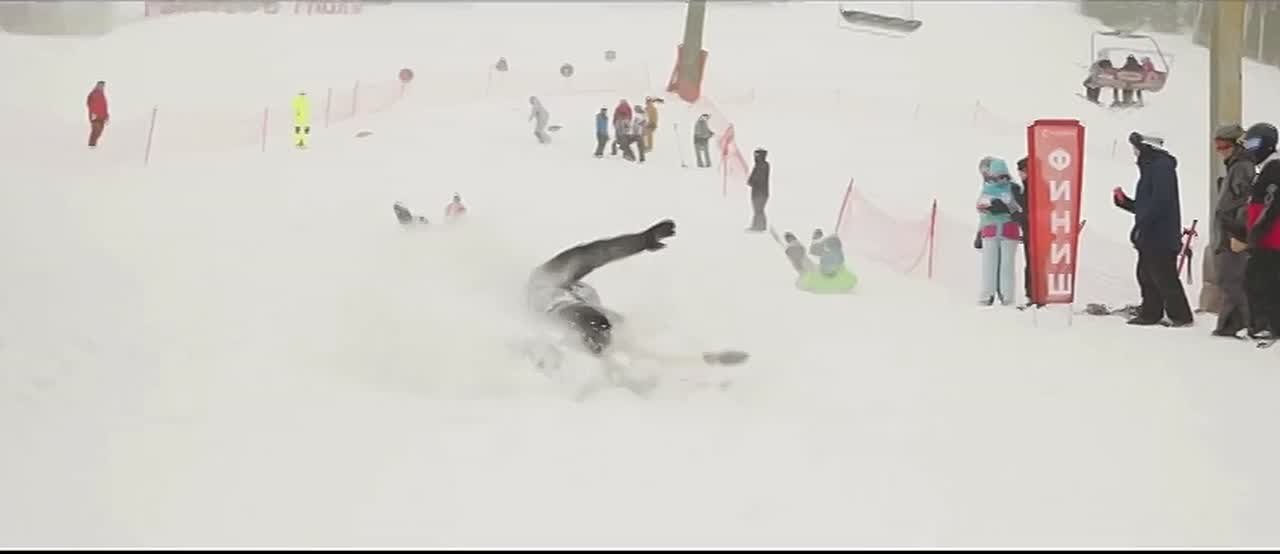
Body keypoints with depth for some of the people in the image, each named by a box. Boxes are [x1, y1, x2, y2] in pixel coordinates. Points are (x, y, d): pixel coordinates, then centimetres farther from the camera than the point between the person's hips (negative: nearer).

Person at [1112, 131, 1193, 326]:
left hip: (1161, 237, -10)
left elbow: (1158, 202, -20)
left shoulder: (1162, 166, -10)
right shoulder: (1150, 167, 21)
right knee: (1146, 274, 12)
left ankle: (1181, 316, -7)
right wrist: (1123, 200, 9)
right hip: (1149, 237, 10)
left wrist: (1140, 226, -20)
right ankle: (1150, 314, 17)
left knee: (1164, 277, -9)